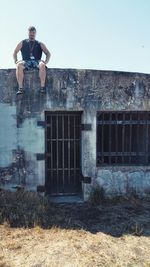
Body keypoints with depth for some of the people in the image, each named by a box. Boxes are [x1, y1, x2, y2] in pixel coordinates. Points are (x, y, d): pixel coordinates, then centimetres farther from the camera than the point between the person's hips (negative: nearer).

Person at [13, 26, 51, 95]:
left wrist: (45, 62, -5)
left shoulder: (40, 44, 20)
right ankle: (20, 88, -37)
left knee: (42, 65, -37)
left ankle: (42, 87, -38)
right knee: (19, 65, -35)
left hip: (36, 62, 0)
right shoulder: (22, 43, 21)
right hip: (26, 62, 0)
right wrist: (16, 61, 2)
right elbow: (15, 52, 22)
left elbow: (48, 54, 15)